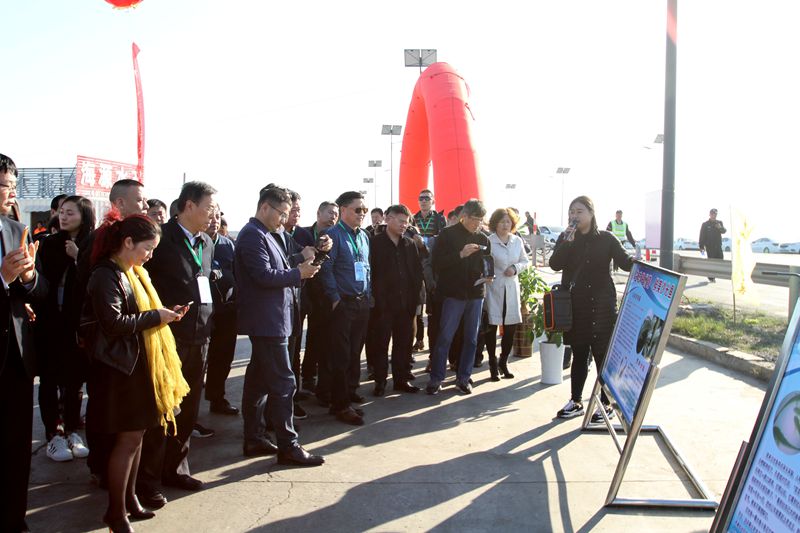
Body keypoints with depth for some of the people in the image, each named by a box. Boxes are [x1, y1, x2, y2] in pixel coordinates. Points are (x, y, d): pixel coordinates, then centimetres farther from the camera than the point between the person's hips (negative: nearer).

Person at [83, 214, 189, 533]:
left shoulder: (134, 272, 12)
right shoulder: (106, 275, -15)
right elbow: (113, 323, -23)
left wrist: (165, 314, 1)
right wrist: (156, 316, -17)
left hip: (140, 364, 9)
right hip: (120, 367, -8)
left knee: (136, 435, 15)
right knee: (128, 438, 0)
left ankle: (129, 499, 29)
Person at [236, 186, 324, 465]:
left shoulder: (262, 234, 17)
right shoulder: (253, 235, -14)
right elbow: (265, 275, -22)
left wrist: (298, 268, 5)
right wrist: (298, 273, -13)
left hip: (267, 320, 11)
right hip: (267, 320, -11)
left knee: (258, 380, 15)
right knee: (283, 382, -6)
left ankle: (253, 438, 25)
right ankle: (288, 446, 1)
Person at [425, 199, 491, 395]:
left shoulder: (483, 239, 10)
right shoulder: (448, 235, -3)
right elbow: (437, 263, -9)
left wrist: (487, 276, -3)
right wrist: (460, 254, -19)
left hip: (476, 293, 4)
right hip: (453, 293, -4)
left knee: (471, 339, 9)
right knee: (445, 338, -3)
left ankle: (463, 378, 20)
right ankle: (436, 379, 7)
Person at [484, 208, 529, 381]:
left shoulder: (517, 241, 7)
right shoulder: (488, 241, -8)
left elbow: (525, 261, 15)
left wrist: (516, 268, -4)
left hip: (512, 288, 5)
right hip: (493, 288, -5)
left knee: (511, 327, 7)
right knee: (492, 327, 0)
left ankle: (503, 362, 25)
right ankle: (493, 365, 15)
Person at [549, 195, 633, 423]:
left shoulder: (606, 238, -1)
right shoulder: (565, 238, 5)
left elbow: (625, 263, -9)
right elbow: (555, 264, -8)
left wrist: (637, 261, -31)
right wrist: (567, 241, -19)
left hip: (601, 305, -3)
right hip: (574, 305, 3)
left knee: (603, 355, 0)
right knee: (578, 354, 12)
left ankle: (606, 404, 13)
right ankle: (576, 401, 24)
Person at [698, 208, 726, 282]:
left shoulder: (719, 222, 11)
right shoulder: (705, 224, 1)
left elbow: (724, 231, -1)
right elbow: (702, 236, 0)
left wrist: (720, 227, -24)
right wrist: (701, 247, -5)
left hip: (718, 245, 4)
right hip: (709, 246, -3)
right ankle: (711, 278, 5)